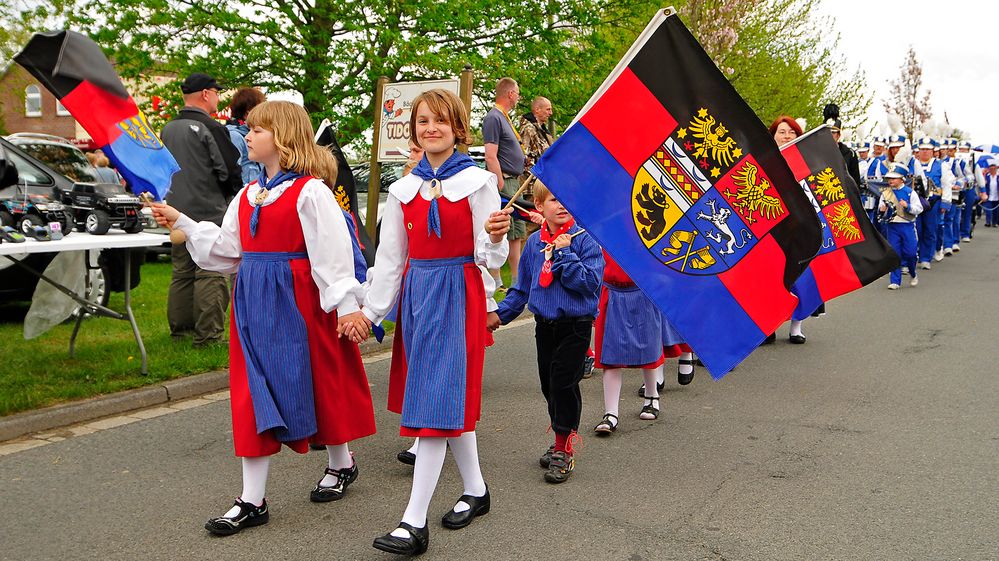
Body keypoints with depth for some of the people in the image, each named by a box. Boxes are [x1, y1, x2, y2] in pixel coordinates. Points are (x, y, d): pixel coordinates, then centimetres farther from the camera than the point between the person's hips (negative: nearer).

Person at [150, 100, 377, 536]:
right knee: (255, 394, 6)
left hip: (298, 300, -7)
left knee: (317, 383, 8)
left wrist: (347, 306, -17)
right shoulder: (248, 194, 12)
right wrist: (180, 221, 12)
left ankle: (341, 464, 34)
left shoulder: (310, 192, -11)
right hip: (254, 301, 7)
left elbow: (333, 254, -14)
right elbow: (225, 248, 15)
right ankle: (252, 500, 12)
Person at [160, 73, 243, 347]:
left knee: (182, 271, 15)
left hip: (177, 213, 8)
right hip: (209, 212, -8)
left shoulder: (168, 129, 13)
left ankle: (179, 327, 21)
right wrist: (235, 194, 8)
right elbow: (230, 170, -10)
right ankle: (208, 334, -5)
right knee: (210, 274, -5)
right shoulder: (211, 128, -12)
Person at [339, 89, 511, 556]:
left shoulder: (477, 182, -5)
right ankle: (475, 490, 29)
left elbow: (489, 256, -8)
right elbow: (389, 256, 12)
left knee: (437, 399, -9)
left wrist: (495, 236, -30)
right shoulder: (404, 189, 9)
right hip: (415, 293, 5)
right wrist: (369, 310, 8)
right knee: (450, 399, 12)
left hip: (459, 294, -5)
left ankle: (415, 522, -7)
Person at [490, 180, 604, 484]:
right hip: (544, 325, 5)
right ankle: (562, 441, 30)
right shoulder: (534, 242, 6)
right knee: (549, 384, 12)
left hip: (575, 325, -5)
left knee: (563, 383, -6)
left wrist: (565, 254, -22)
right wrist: (501, 313, 10)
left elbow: (590, 282, -19)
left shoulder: (584, 239, -9)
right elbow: (523, 286, 15)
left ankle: (563, 450, 7)